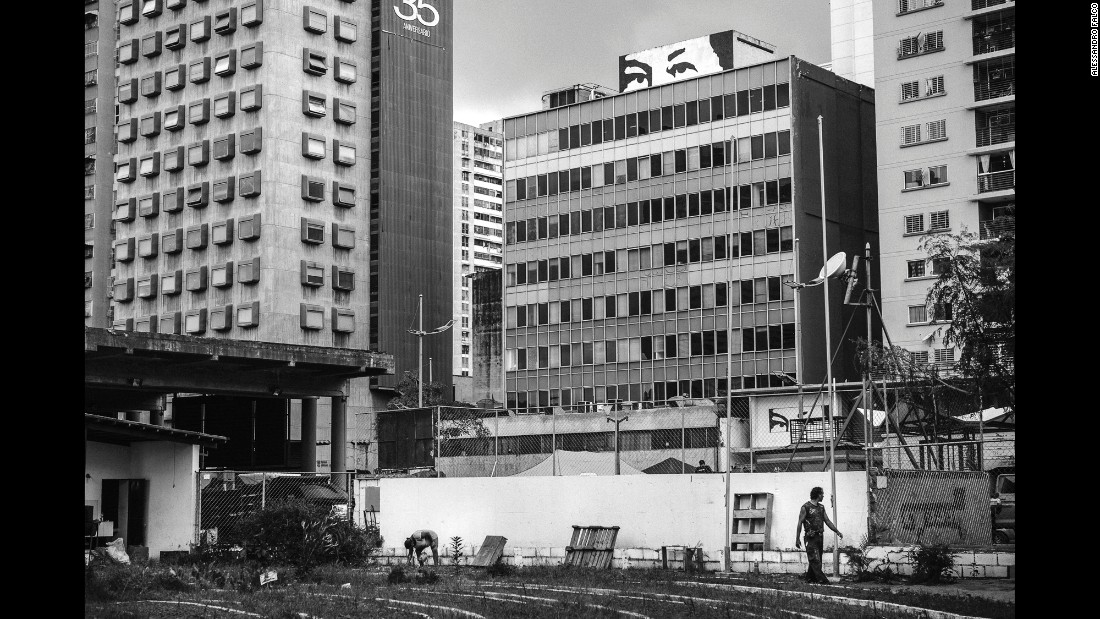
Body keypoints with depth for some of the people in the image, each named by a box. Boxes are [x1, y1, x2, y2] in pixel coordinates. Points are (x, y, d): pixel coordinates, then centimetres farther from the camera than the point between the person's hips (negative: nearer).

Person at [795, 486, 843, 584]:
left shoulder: (821, 507, 14)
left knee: (816, 560, 7)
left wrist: (837, 532, 14)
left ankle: (810, 578, 14)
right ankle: (822, 579, -15)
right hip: (811, 538, -7)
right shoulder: (805, 507, -7)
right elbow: (800, 523, -7)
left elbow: (827, 521, 20)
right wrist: (797, 539, -10)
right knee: (815, 560, -10)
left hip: (820, 537, 7)